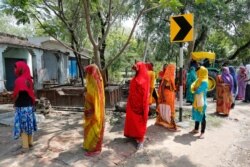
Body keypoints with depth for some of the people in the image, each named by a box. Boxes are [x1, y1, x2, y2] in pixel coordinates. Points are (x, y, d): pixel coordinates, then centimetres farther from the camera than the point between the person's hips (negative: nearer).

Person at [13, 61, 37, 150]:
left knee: (22, 126, 4)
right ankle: (30, 142, 27)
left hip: (21, 107, -7)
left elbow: (16, 95, -13)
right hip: (29, 106, 7)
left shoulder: (19, 80, -17)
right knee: (29, 124, 15)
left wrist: (15, 103, 5)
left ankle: (25, 145, 12)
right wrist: (32, 103, 13)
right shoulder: (29, 80, 5)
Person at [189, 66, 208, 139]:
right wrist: (194, 89, -11)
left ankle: (202, 132, 7)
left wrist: (195, 90, -4)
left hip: (201, 102, -9)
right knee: (196, 115, 17)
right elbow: (193, 87, 11)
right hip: (196, 101, 9)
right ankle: (196, 129, 31)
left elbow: (198, 91, -26)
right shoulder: (198, 80, 10)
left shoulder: (204, 82, -19)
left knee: (202, 117, -1)